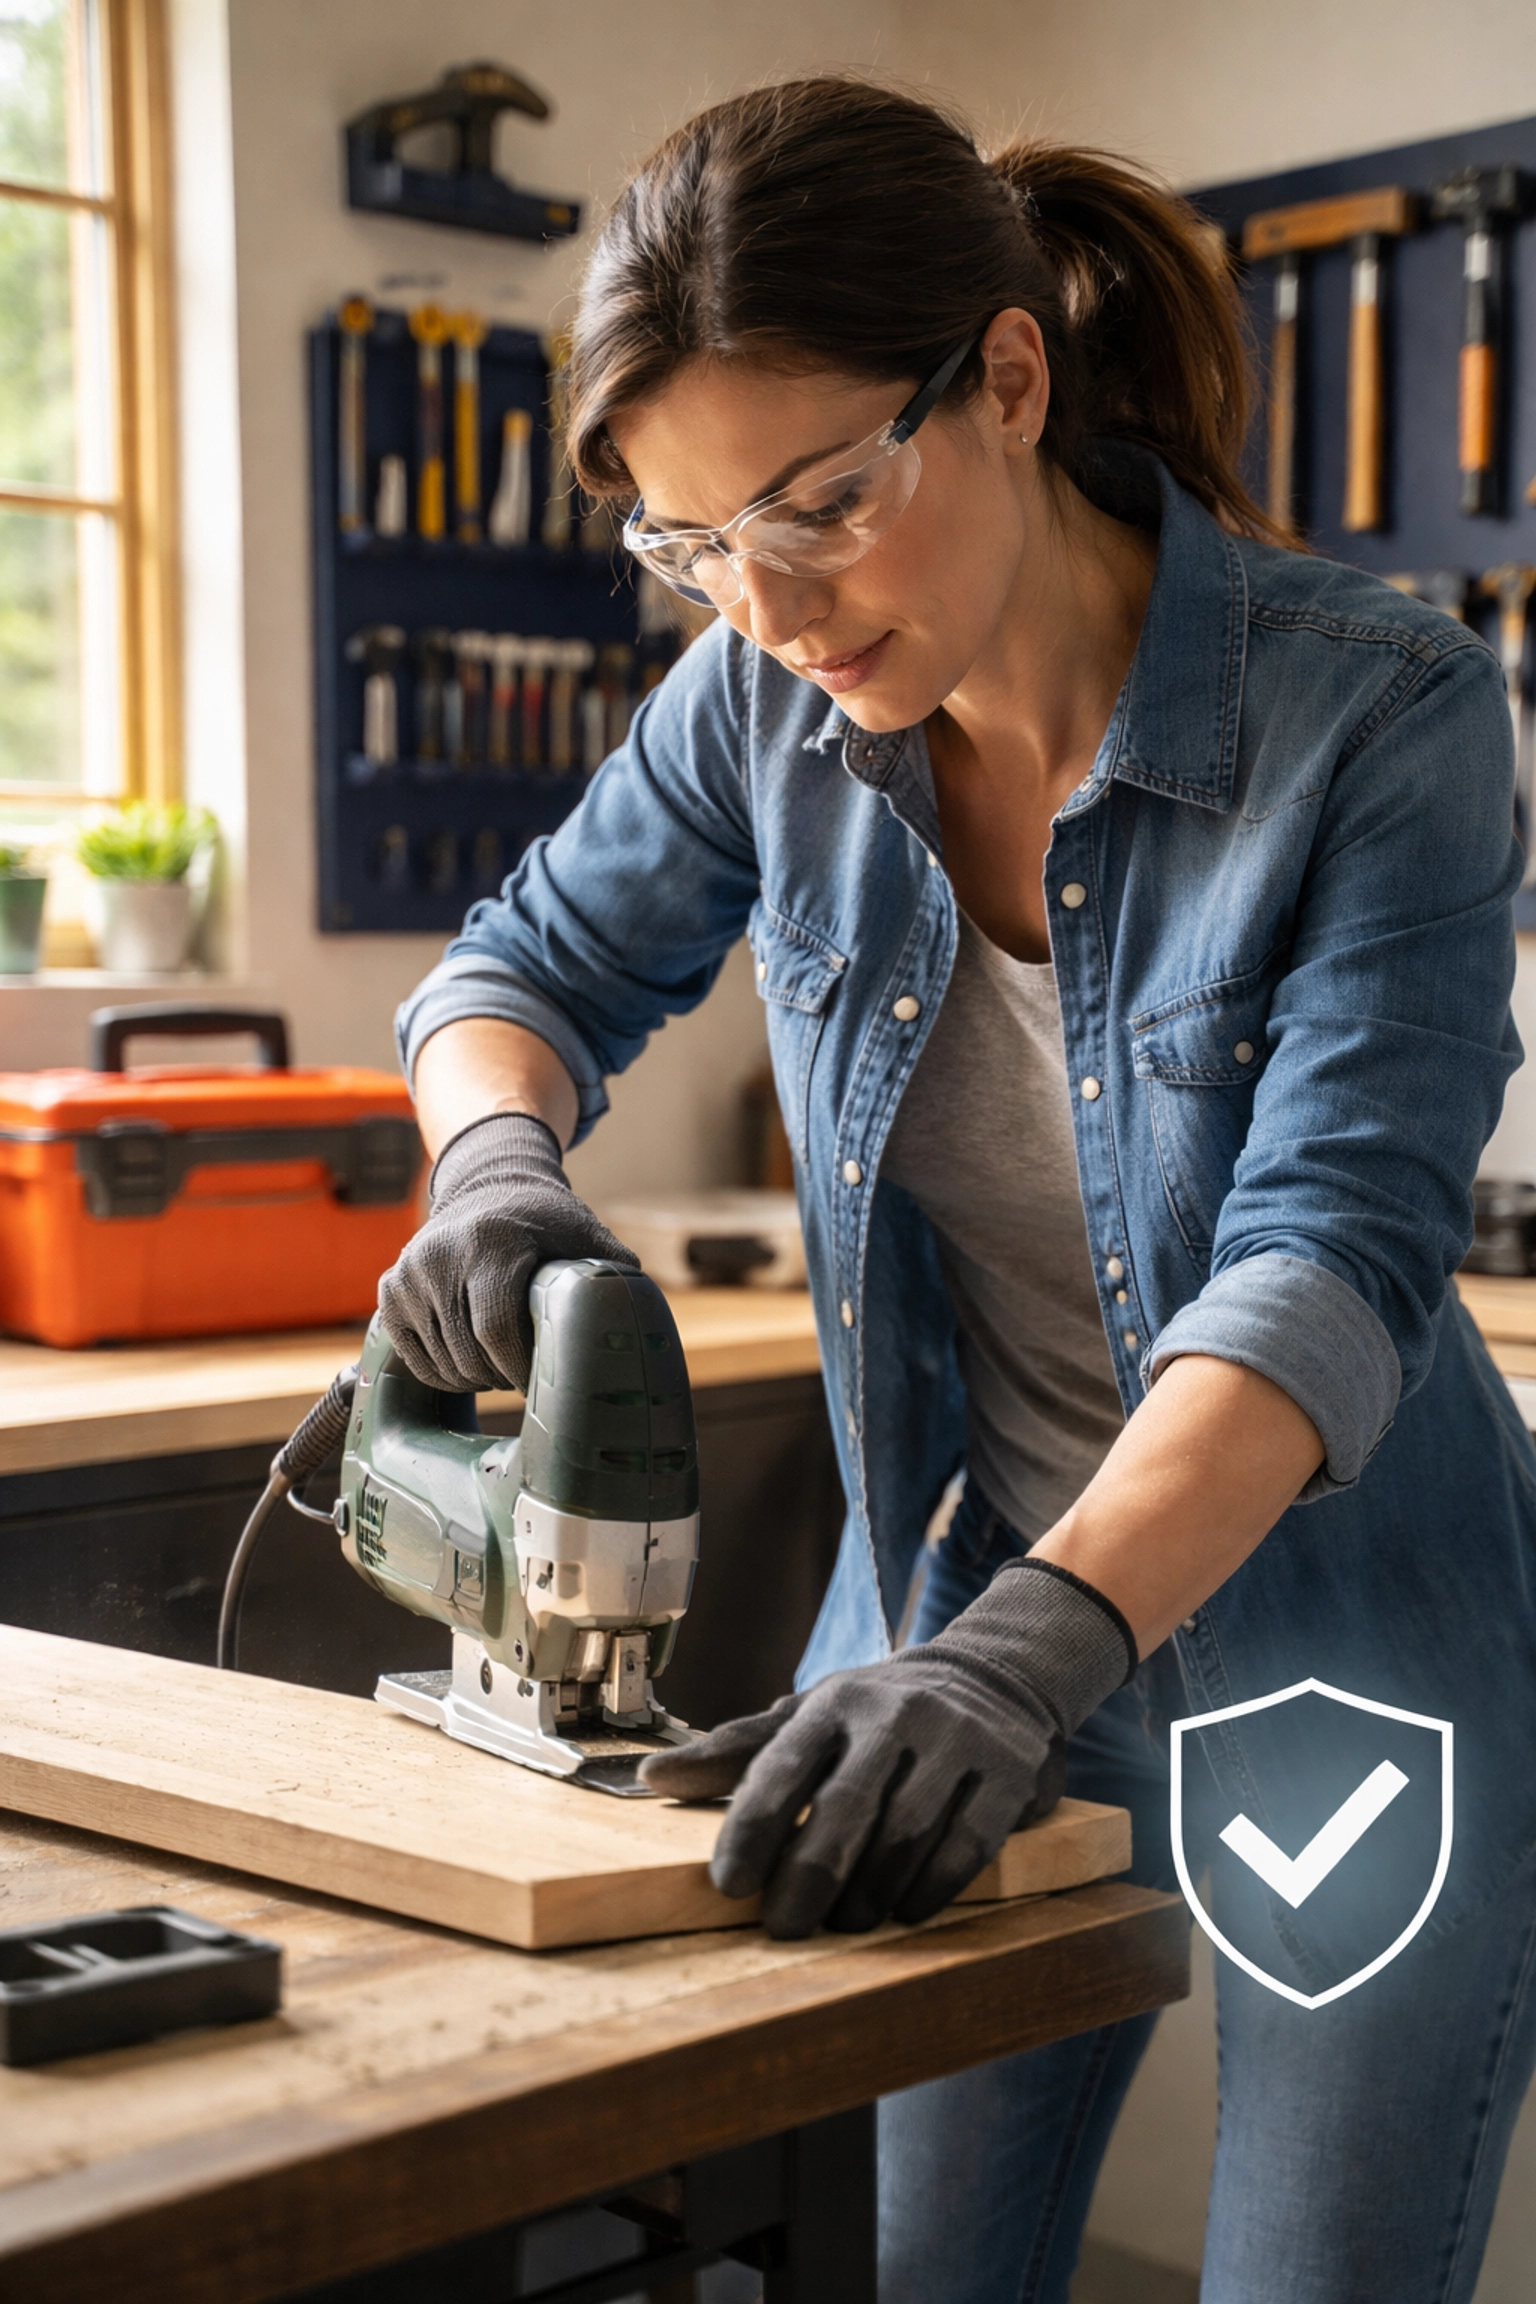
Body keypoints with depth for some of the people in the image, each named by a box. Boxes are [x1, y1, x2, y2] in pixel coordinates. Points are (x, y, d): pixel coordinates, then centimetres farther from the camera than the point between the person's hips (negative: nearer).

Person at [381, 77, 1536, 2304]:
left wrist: (1028, 1650, -41)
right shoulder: (773, 705, -7)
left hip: (1356, 1675, -3)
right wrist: (497, 1161, -15)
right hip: (980, 1617, 4)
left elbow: (1332, 1259, -27)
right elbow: (532, 966, 9)